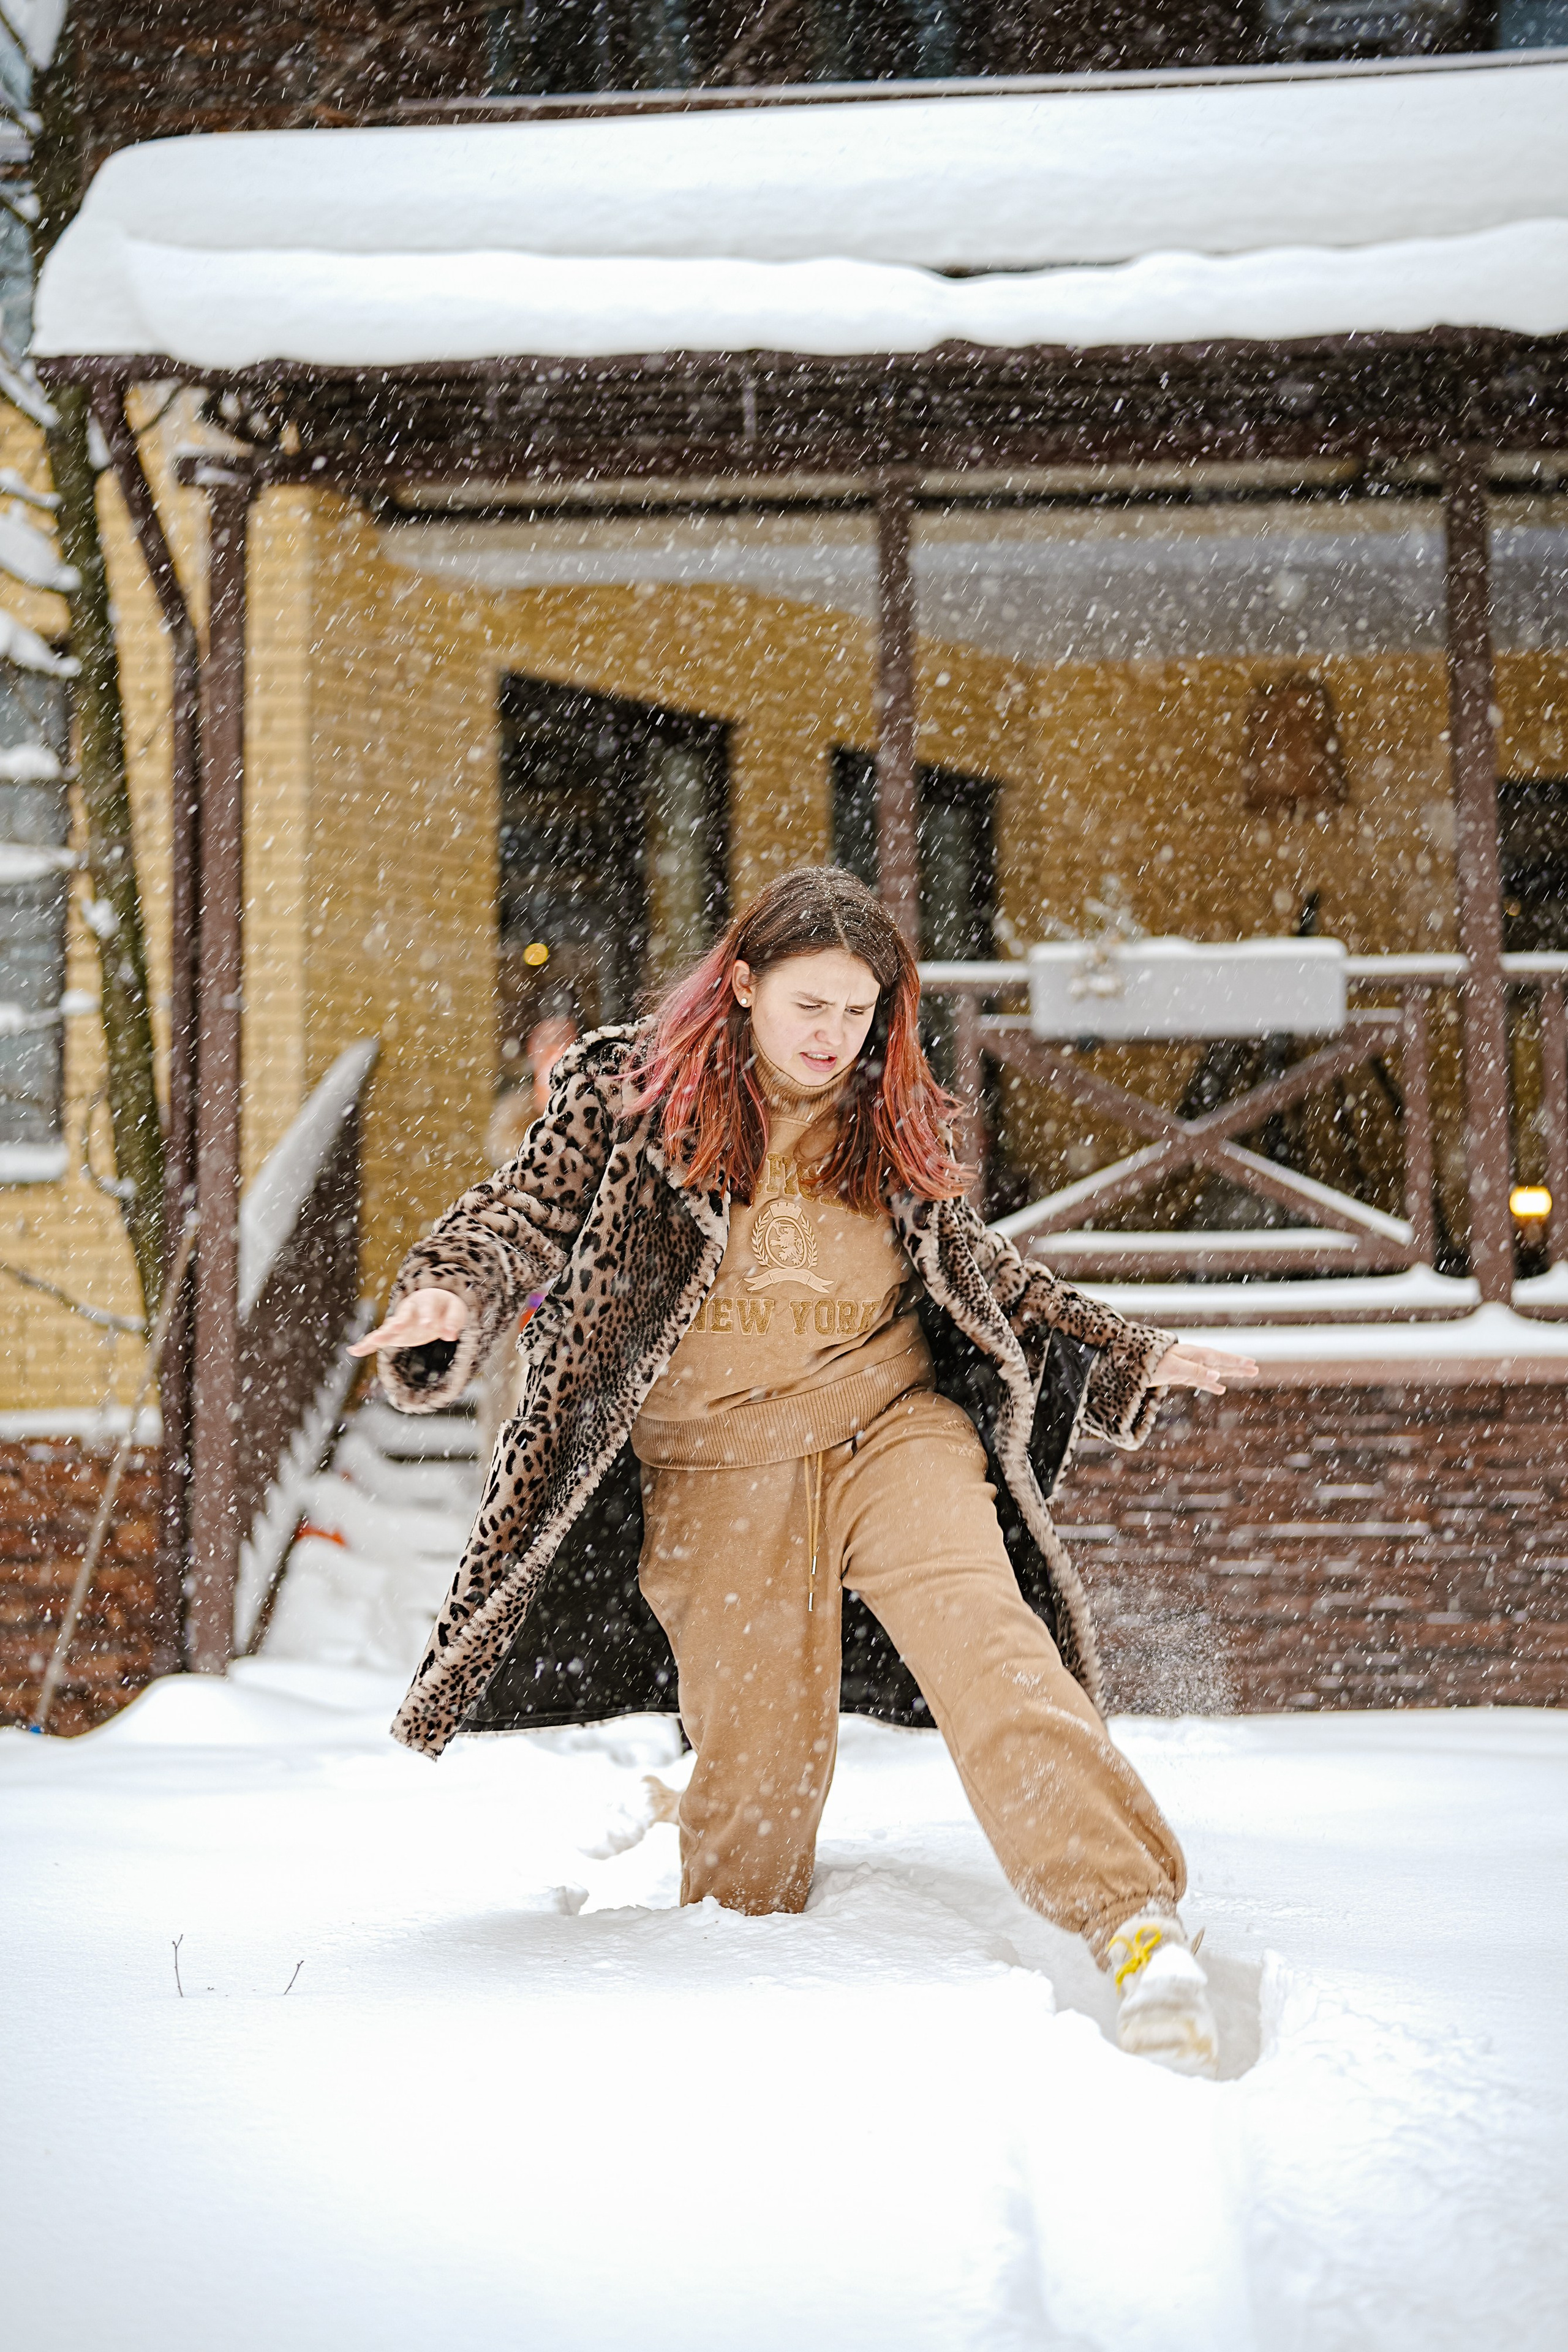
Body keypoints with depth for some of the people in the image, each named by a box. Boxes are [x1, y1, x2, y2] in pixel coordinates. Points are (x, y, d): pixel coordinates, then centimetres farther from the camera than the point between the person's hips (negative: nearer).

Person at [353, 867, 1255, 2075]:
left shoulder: (895, 1117, 10)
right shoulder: (632, 1092, 3)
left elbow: (978, 1265, 23)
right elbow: (525, 1214, -1)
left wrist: (1129, 1351, 23)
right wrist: (455, 1292, -24)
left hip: (891, 1431, 1)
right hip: (716, 1468, -1)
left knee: (980, 1634, -25)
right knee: (759, 1758, -2)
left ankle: (1136, 1922, -37)